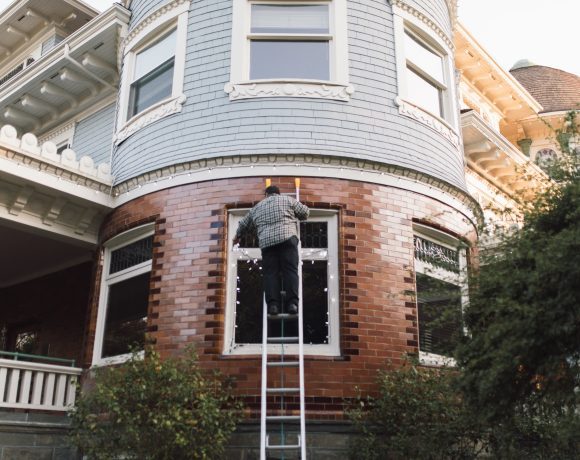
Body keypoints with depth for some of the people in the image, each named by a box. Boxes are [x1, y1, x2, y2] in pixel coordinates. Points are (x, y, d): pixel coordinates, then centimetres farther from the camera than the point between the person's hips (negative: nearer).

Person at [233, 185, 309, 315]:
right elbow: (305, 212, 19)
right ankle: (292, 303, -19)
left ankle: (273, 304, -13)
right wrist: (295, 216, 40)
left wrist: (237, 236, 53)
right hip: (287, 237, -2)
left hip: (266, 242, 2)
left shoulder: (257, 207, 26)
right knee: (290, 270, -7)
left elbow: (244, 224, 34)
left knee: (270, 273, 0)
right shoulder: (287, 200, 18)